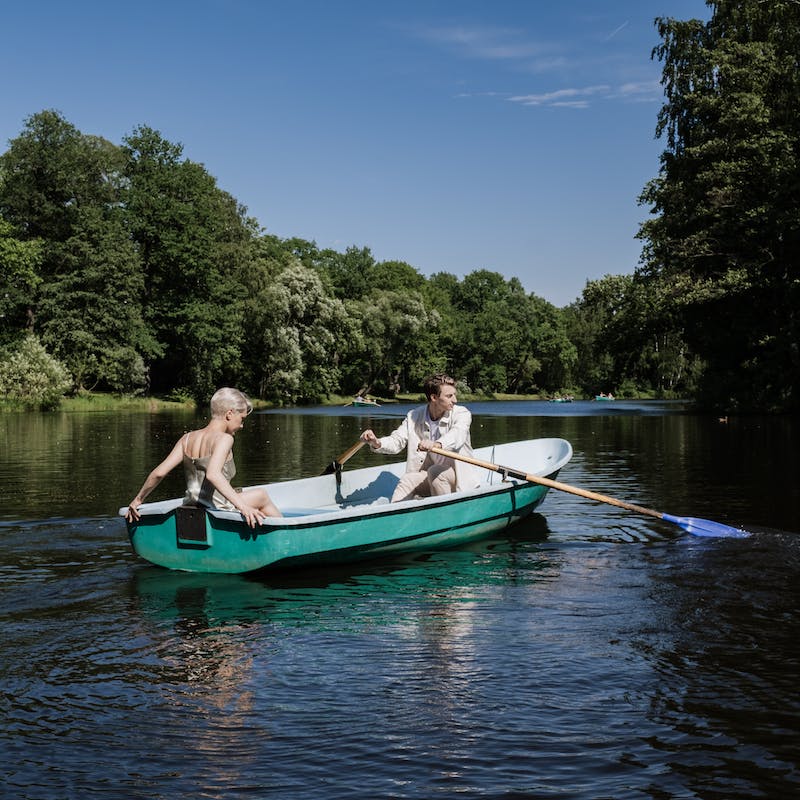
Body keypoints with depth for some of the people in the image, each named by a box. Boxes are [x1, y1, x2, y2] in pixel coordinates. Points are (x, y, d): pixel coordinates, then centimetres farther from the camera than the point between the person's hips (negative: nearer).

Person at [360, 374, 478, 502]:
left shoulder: (461, 413, -12)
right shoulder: (414, 417, 1)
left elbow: (457, 435, -34)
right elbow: (397, 440, -4)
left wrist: (437, 444, -57)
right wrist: (377, 443, -29)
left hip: (458, 476, -3)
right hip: (429, 477, 4)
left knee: (435, 472, -31)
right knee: (406, 481, -22)